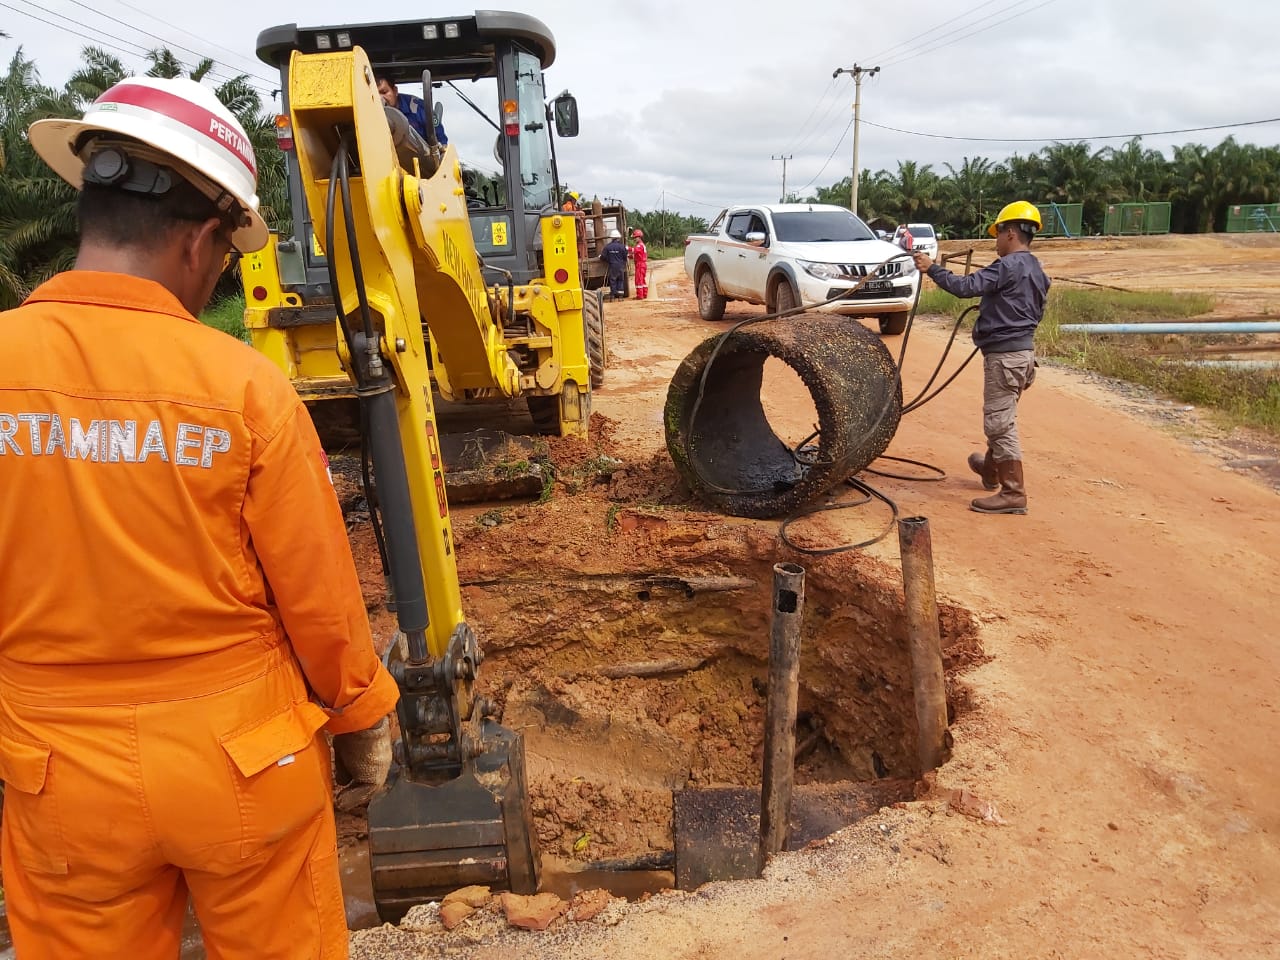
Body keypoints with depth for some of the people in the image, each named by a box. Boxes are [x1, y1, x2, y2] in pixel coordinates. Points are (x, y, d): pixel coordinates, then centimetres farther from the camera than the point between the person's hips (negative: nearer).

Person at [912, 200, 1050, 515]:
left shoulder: (1008, 266, -16)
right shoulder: (1037, 271, 15)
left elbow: (966, 287, -24)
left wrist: (932, 268, -15)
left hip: (1004, 354, -10)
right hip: (1022, 350, 10)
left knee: (1000, 422, -7)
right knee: (1000, 418, 24)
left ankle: (1013, 494, -5)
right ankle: (991, 469, 43)